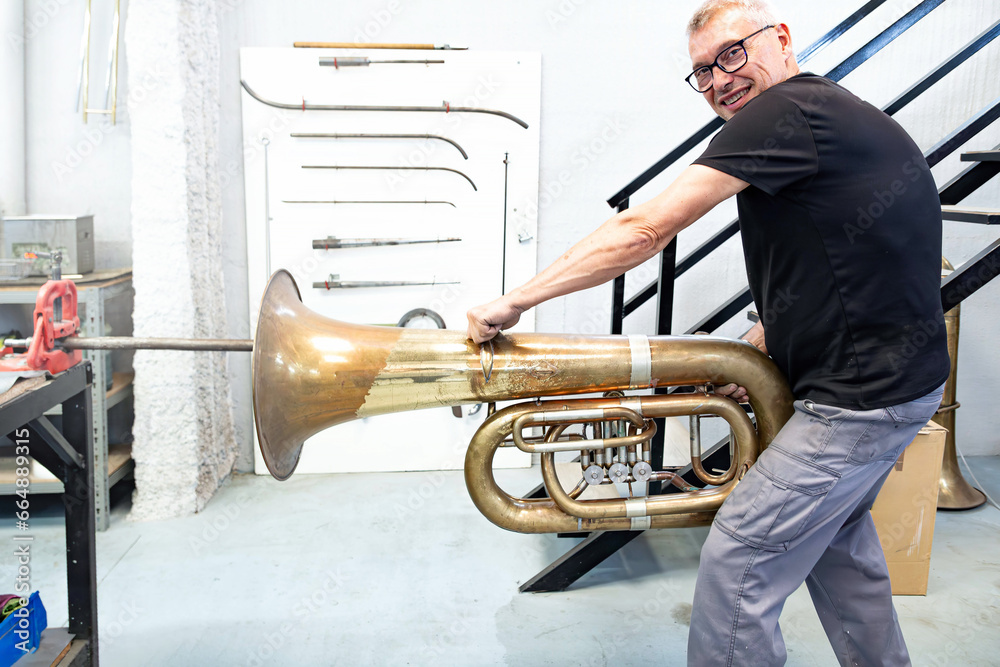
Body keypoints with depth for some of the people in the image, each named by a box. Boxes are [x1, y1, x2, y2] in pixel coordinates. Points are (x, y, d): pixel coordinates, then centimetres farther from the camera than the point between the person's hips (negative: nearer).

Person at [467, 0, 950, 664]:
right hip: (899, 374, 11)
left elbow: (645, 229, -25)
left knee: (738, 565, -2)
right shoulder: (840, 116, 13)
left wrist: (516, 300, -20)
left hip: (864, 394, -11)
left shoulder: (786, 110, -19)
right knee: (835, 538, 28)